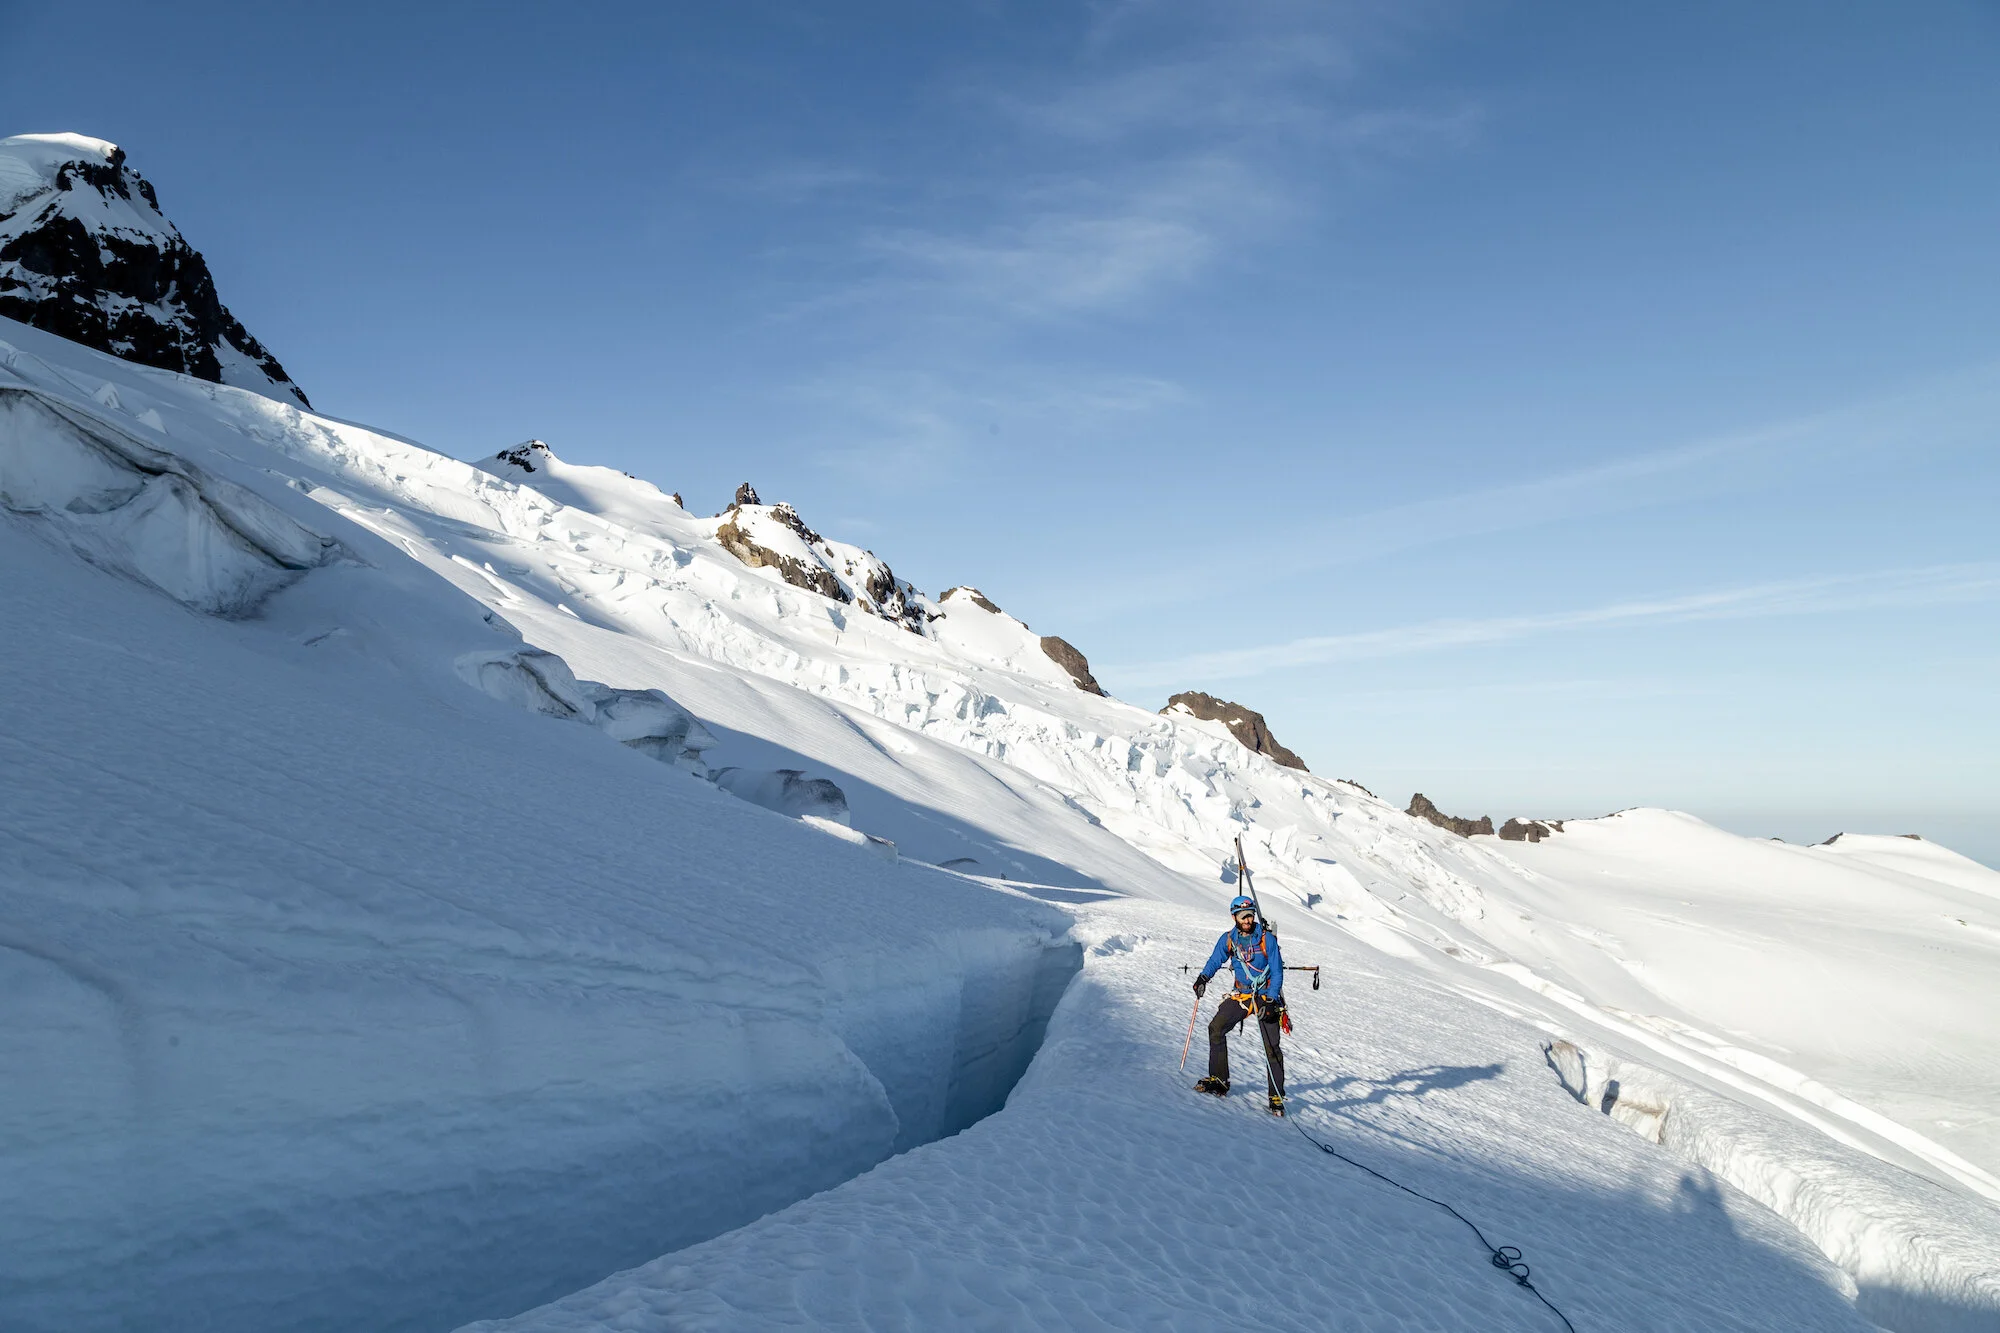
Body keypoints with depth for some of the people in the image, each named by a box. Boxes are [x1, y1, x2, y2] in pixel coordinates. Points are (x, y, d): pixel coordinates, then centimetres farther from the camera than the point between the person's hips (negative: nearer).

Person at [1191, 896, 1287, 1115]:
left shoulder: (1267, 938, -12)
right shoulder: (1228, 939, -1)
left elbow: (1277, 973, -9)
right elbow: (1215, 960, 9)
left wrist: (1269, 1001, -18)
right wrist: (1203, 978, -11)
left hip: (1267, 997, -3)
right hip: (1241, 995, 4)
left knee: (1271, 1048, -8)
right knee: (1216, 1028, -12)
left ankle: (1277, 1097, 2)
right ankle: (1219, 1080, 0)